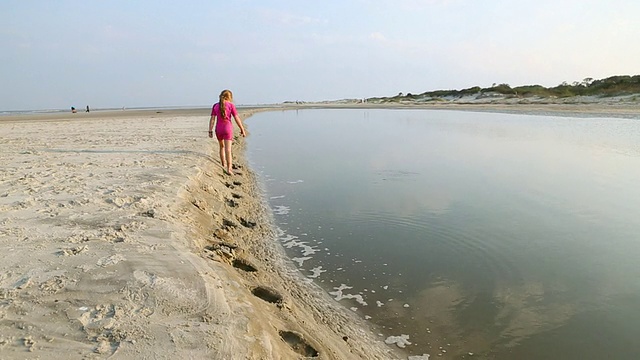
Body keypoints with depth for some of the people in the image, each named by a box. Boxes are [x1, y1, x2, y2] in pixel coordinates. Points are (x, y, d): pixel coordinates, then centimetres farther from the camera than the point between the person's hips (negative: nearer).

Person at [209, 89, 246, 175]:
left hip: (218, 129, 3)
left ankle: (224, 165, 33)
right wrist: (242, 129, 1)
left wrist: (210, 131, 0)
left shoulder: (215, 106, 5)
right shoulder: (231, 105, -3)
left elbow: (212, 119, 0)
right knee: (228, 149, -7)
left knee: (222, 146, 23)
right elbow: (237, 118, -5)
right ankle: (229, 169, -15)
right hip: (228, 128, -3)